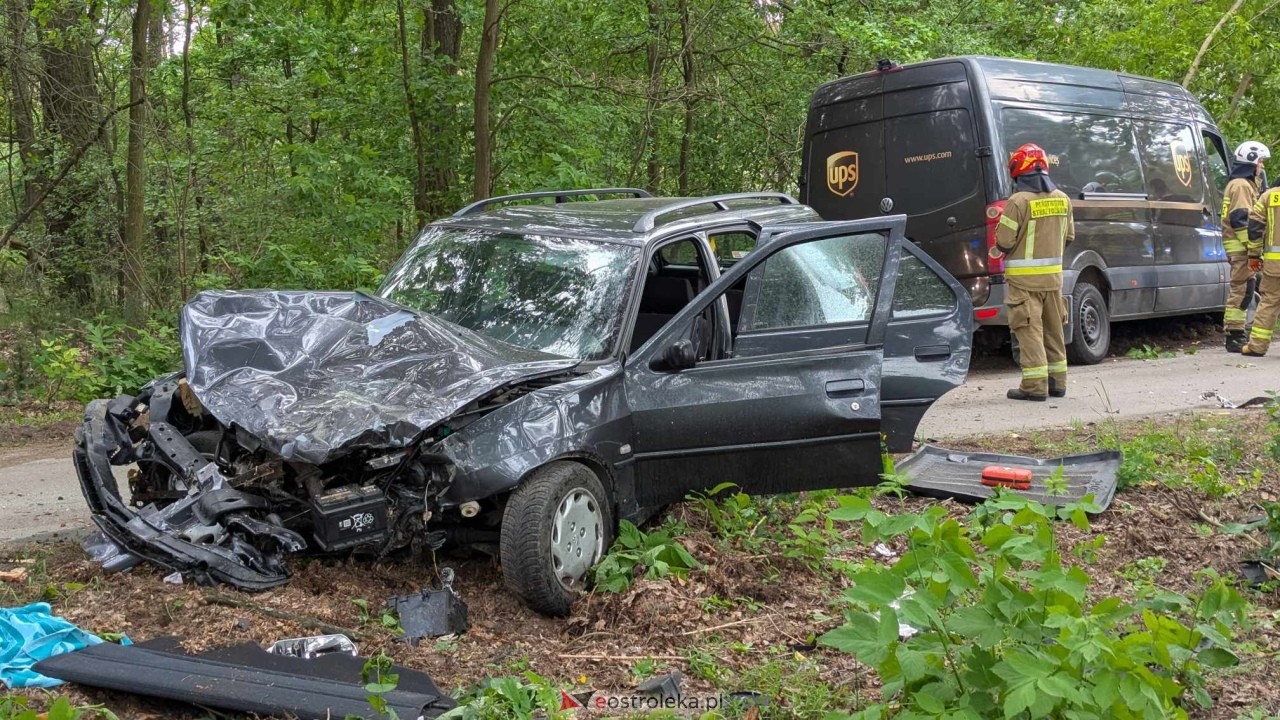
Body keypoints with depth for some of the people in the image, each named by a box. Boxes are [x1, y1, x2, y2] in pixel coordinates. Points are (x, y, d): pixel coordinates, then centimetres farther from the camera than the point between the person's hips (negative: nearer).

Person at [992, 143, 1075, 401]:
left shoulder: (1018, 201, -16)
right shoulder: (1062, 199, 5)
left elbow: (1004, 242, -15)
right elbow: (1068, 237, 14)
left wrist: (998, 250, 7)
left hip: (1025, 277, -6)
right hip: (1053, 275, 6)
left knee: (1029, 330, -3)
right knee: (1053, 329, 16)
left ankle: (1035, 385, -4)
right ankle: (1057, 382, 23)